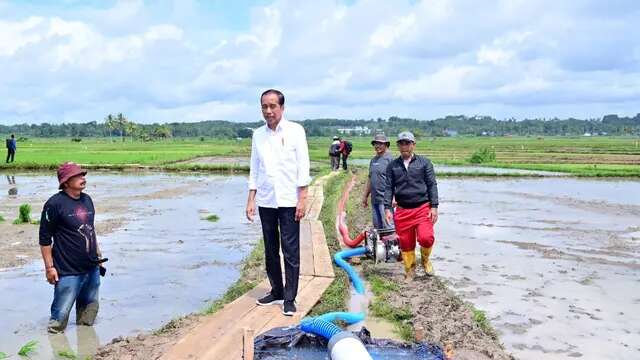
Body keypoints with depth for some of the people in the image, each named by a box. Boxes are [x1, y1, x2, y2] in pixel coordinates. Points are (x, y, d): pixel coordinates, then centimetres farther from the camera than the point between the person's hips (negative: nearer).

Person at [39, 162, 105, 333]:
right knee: (60, 316, -2)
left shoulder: (87, 199, 9)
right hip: (68, 272, -7)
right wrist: (49, 267, -13)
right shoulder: (55, 204, -13)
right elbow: (45, 238, -11)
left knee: (90, 309, 18)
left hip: (92, 268, 7)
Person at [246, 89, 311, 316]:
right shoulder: (258, 135, 10)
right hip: (266, 201, 4)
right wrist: (251, 200, 7)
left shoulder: (295, 131, -2)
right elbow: (254, 170, 13)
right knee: (270, 251, 11)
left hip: (288, 201, -4)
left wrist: (302, 199, -11)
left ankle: (289, 299, 6)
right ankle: (276, 292, 24)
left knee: (290, 252, -2)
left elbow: (303, 166, -5)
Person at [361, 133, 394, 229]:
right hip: (374, 199, 8)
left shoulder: (390, 159, -7)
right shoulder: (373, 160, 18)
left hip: (385, 200, -8)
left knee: (388, 226, -9)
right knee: (377, 226, 12)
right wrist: (365, 196, 23)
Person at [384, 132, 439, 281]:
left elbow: (432, 185, 2)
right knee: (406, 243, 5)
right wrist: (387, 208, -2)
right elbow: (389, 188, 8)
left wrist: (434, 207, -6)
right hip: (402, 210, 2)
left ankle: (425, 259, 14)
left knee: (426, 238, -18)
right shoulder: (392, 166, 10)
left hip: (422, 208, -2)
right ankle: (410, 270, 26)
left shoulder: (424, 163, 4)